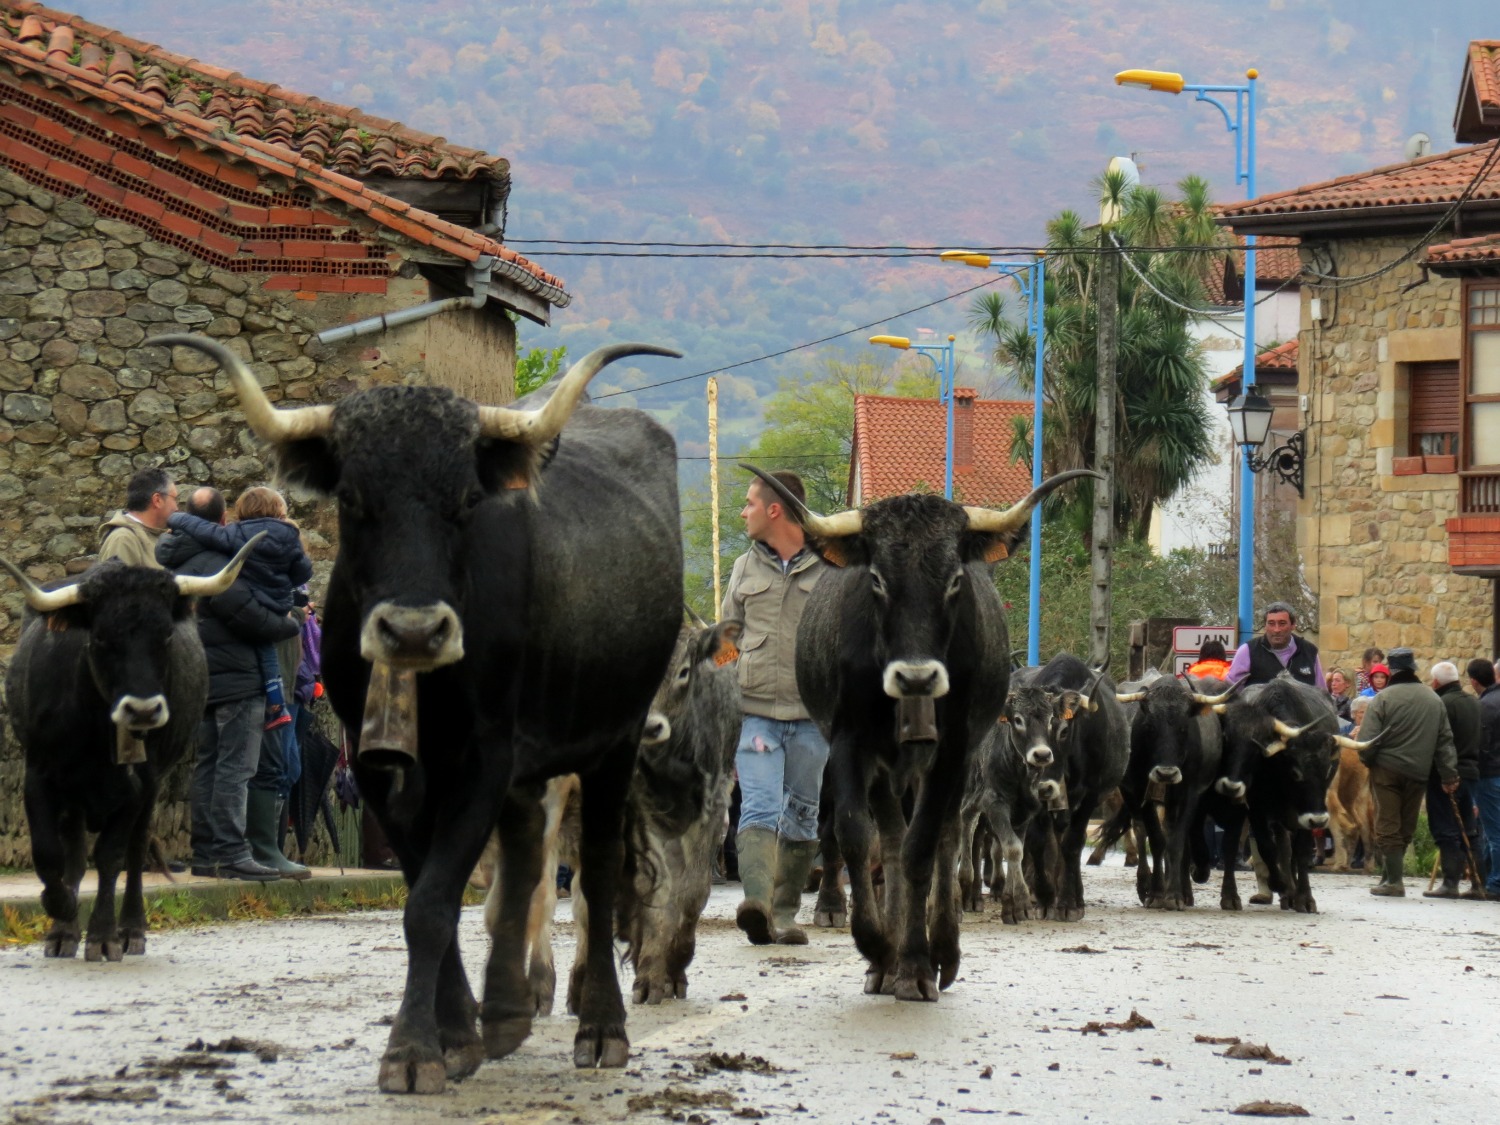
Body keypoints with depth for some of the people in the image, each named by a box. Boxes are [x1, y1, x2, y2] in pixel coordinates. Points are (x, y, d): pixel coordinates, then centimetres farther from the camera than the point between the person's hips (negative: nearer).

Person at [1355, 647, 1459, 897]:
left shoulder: (1384, 698, -11)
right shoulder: (1434, 701, 6)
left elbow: (1368, 738, -14)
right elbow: (1445, 740, 8)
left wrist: (1367, 760, 5)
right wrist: (1449, 774, 11)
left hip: (1387, 770, -5)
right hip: (1419, 773, 5)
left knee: (1388, 827, 0)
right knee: (1406, 827, 15)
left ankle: (1394, 880, -5)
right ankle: (1388, 874, 20)